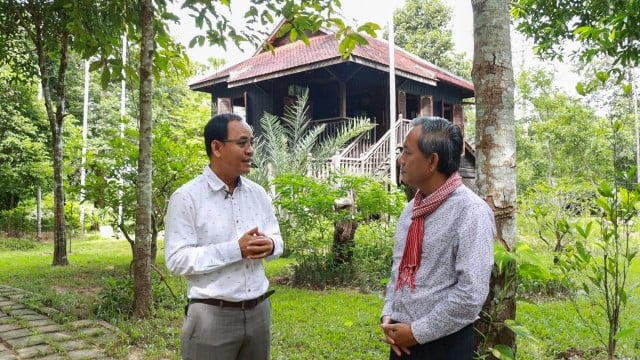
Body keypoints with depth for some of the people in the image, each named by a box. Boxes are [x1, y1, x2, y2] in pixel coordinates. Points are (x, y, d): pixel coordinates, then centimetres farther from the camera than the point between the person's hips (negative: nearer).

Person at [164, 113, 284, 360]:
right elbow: (177, 259, -15)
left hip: (259, 311, 5)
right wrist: (236, 249, -23)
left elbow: (277, 239, 12)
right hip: (212, 316, -5)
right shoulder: (186, 197, -10)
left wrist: (269, 245, -12)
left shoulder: (258, 193, 7)